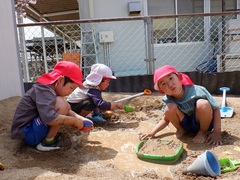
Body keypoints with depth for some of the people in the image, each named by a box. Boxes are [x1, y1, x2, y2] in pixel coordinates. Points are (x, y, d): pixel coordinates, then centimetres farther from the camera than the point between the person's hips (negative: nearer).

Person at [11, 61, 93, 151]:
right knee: (61, 103, -24)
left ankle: (50, 134, 3)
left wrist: (80, 119, 3)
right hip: (27, 133, -10)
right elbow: (49, 118, -37)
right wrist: (75, 121, -23)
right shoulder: (44, 91, -22)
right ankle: (47, 142, -11)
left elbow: (66, 111, 17)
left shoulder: (48, 88, 8)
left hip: (33, 128, 10)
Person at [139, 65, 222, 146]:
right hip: (187, 125, 2)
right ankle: (180, 129, 4)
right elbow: (166, 119, 1)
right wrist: (152, 132, -13)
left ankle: (203, 132, -7)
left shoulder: (197, 91, -27)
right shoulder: (167, 100, -15)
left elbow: (216, 109, -18)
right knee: (170, 107, -26)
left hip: (205, 122, -2)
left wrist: (217, 133, -24)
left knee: (202, 104, -35)